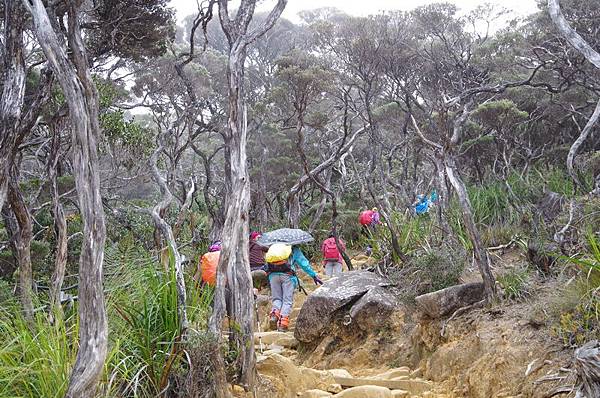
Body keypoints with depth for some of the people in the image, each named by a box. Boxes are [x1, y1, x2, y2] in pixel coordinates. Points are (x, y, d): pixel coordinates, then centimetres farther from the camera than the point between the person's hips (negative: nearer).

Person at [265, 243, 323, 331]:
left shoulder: (272, 247, 29)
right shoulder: (294, 249, 21)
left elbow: (266, 266, 26)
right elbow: (304, 263, 19)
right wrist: (314, 275, 23)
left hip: (273, 275, 3)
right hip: (287, 275, -2)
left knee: (276, 298, 11)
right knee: (287, 300, 1)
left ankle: (274, 313, -17)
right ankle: (283, 320, -15)